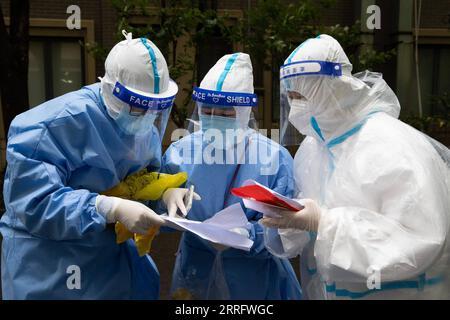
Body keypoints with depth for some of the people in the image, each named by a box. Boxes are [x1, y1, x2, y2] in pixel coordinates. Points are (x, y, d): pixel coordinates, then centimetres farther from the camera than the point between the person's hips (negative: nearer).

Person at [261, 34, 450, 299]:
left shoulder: (394, 148, -22)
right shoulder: (311, 148, 0)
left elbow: (421, 240, -29)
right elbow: (312, 212, 7)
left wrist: (324, 223, -31)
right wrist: (289, 218, -16)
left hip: (394, 292, -6)